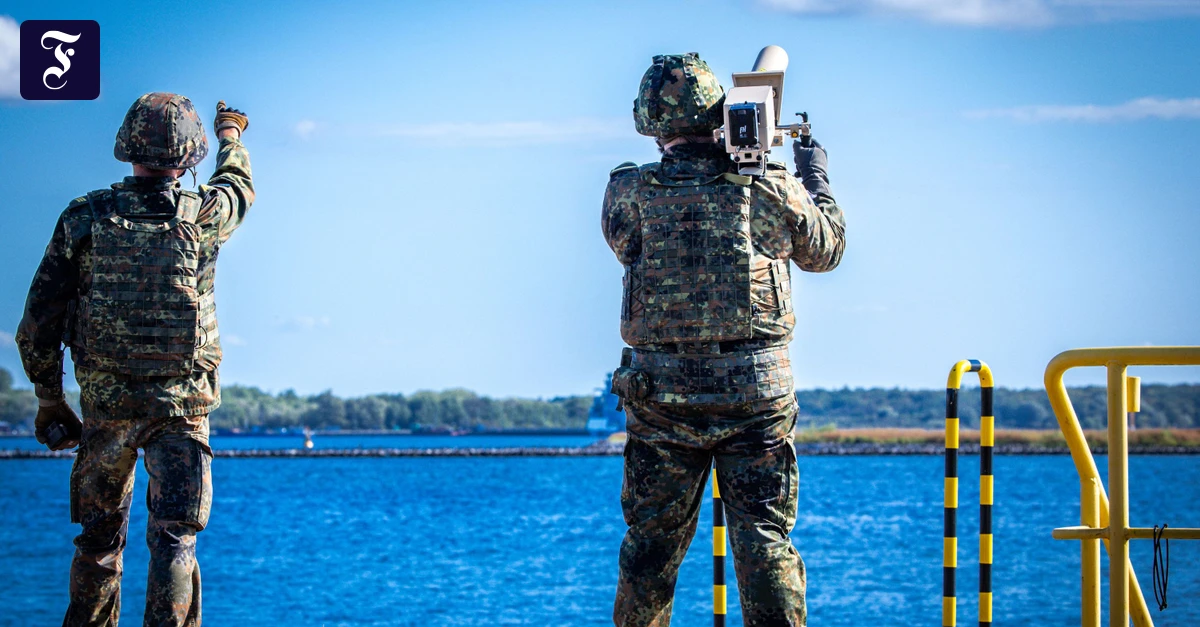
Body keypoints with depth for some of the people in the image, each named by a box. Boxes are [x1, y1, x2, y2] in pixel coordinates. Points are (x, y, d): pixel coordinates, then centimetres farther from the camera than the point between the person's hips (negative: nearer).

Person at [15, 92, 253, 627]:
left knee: (99, 541, 16)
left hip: (105, 403, 2)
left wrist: (49, 401, 11)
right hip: (182, 403, -2)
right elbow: (238, 187, 21)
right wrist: (231, 132, 43)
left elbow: (37, 326, -2)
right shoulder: (203, 216, -6)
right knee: (173, 539, -3)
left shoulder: (83, 218, -4)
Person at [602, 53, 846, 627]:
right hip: (758, 392, -1)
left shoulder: (628, 196, -5)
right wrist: (816, 176, 31)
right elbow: (826, 250, 13)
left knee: (651, 544, 11)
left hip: (661, 393, 1)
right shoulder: (771, 190, -4)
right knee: (765, 541, 3)